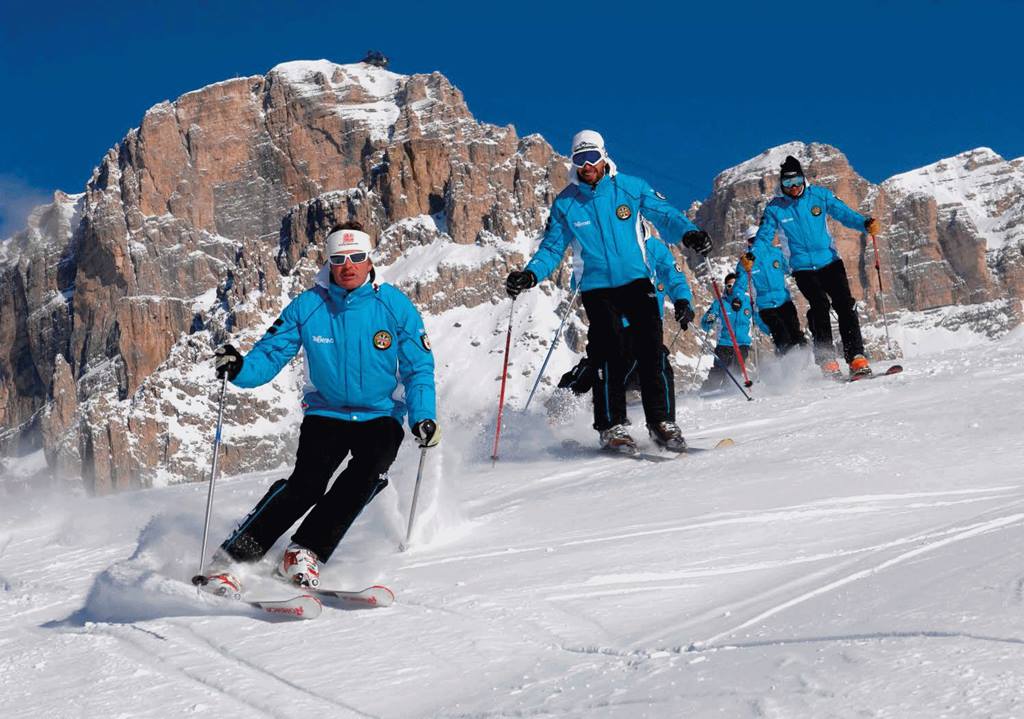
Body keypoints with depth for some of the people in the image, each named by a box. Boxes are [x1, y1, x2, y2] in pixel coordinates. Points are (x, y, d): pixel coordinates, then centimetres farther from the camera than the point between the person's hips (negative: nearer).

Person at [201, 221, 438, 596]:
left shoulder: (395, 306, -7)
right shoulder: (307, 306, -6)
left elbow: (418, 369, -3)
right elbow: (269, 355, -7)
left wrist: (423, 417, -17)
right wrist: (240, 368, -28)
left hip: (380, 417, 1)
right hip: (326, 413, 0)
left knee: (368, 472, -28)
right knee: (306, 483, -22)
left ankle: (304, 552, -23)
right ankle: (230, 558, -16)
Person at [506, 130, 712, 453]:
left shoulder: (631, 188, 2)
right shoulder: (565, 203, 4)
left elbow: (665, 215, 2)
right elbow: (552, 247, 7)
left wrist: (688, 233, -18)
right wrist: (530, 274, -10)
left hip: (637, 281, 1)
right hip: (597, 289, 0)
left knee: (651, 352, -10)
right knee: (610, 354, -13)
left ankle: (661, 421, 1)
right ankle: (612, 426, -3)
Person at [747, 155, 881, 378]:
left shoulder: (820, 196, 2)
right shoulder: (775, 208, 0)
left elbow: (845, 214, 1)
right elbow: (764, 238, -1)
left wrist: (866, 224, -18)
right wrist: (752, 256, -21)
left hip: (830, 261, 1)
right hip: (802, 268, -1)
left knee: (845, 304, -15)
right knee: (820, 305, -23)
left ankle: (856, 357, -15)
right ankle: (827, 360, -22)